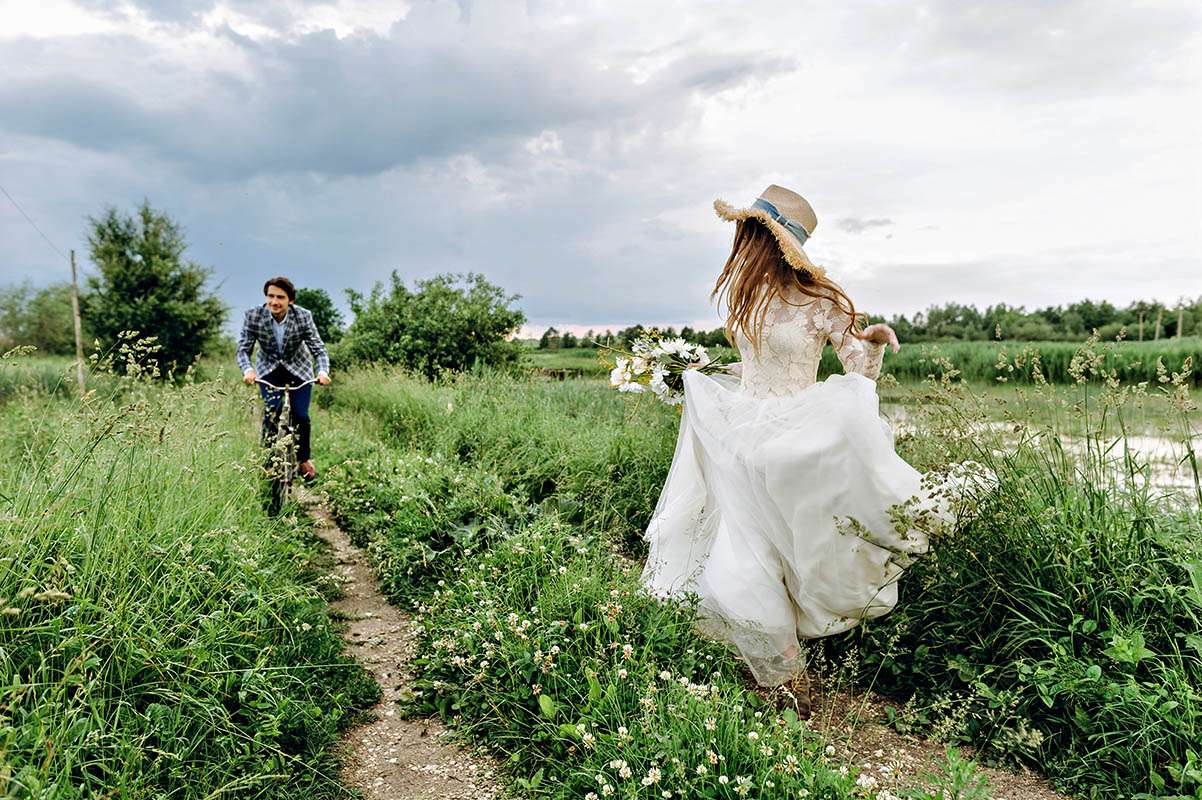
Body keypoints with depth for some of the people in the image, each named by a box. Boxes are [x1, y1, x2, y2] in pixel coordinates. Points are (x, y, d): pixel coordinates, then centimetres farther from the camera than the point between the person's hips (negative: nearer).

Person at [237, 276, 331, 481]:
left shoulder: (303, 316, -22)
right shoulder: (253, 316, -21)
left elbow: (318, 348, -23)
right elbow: (243, 349, -19)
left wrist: (323, 371, -43)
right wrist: (247, 370, -40)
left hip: (299, 369, 0)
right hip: (269, 369, 0)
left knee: (300, 416, -9)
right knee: (271, 412, -20)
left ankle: (304, 459, 18)